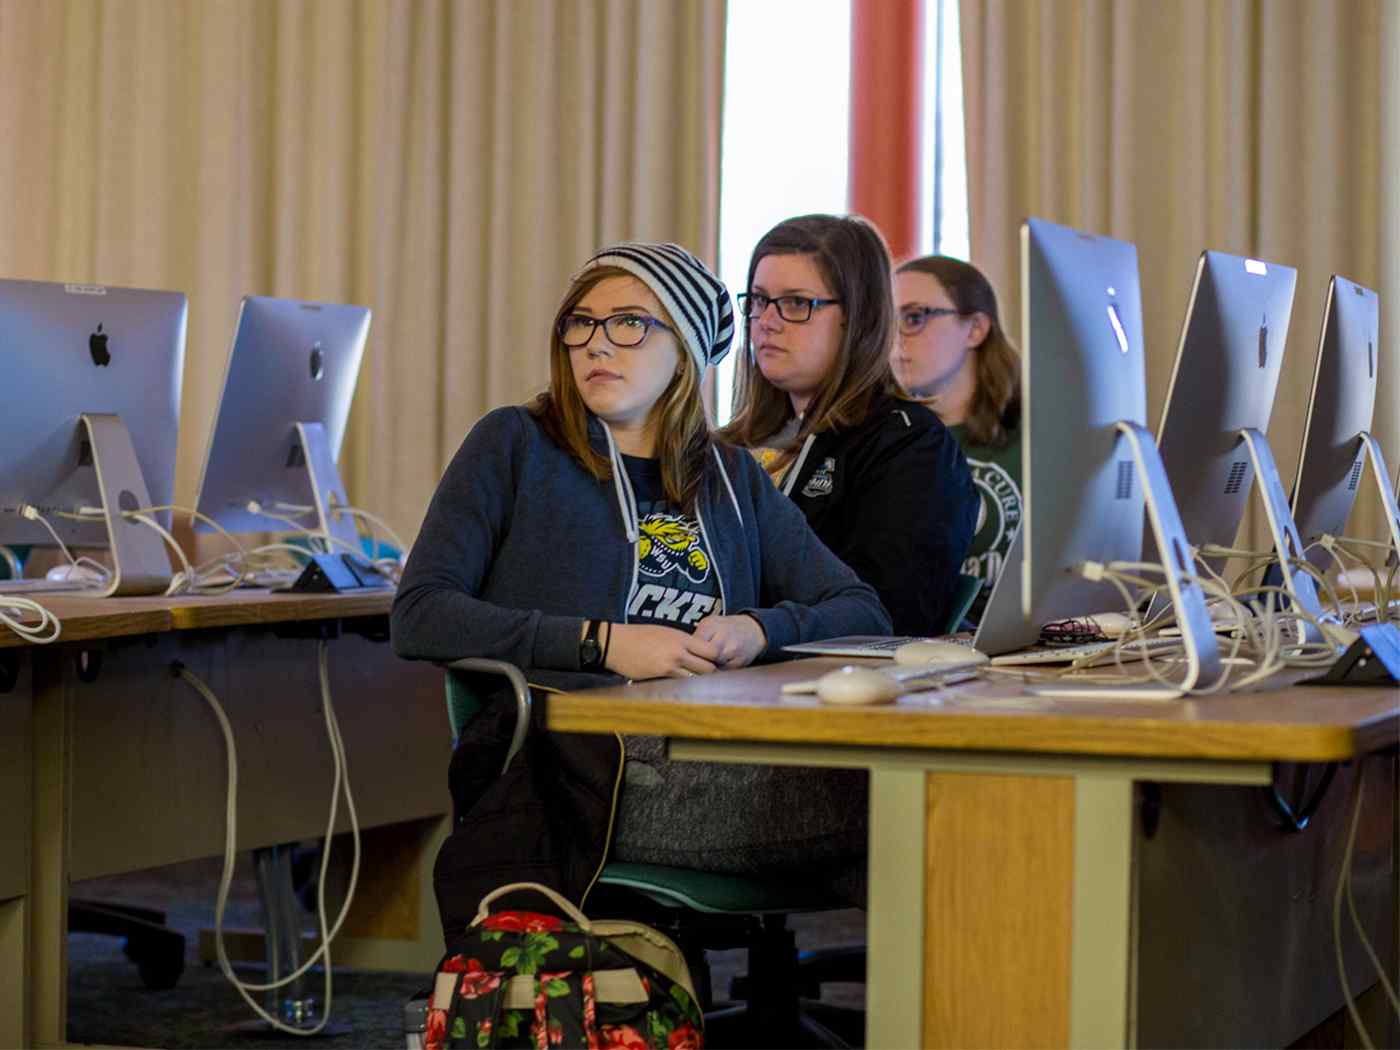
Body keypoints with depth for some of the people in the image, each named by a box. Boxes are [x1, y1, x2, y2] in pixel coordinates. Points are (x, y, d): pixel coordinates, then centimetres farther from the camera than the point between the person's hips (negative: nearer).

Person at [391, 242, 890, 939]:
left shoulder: (731, 479, 25)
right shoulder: (515, 446, 13)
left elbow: (863, 613, 20)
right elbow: (419, 618, 1)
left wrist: (760, 631, -3)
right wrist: (600, 643, -9)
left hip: (715, 760, 5)